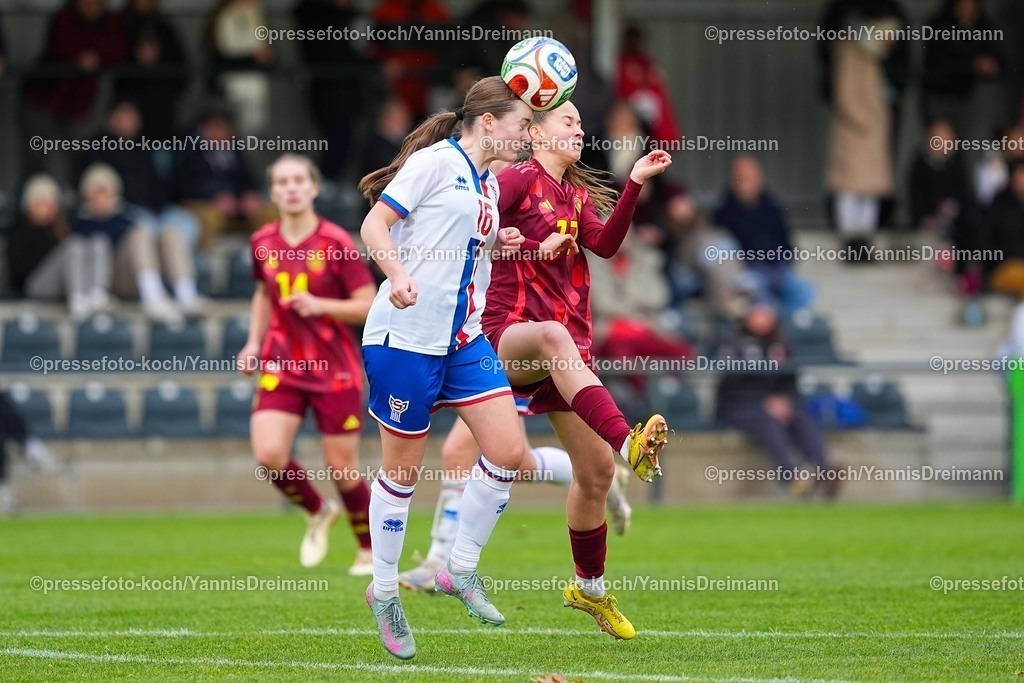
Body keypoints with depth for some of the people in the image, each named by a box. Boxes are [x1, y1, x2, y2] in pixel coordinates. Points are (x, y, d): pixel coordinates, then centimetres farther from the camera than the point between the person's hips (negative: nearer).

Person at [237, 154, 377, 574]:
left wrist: (321, 305, -22)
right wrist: (254, 342, 10)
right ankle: (317, 512, 15)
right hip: (282, 365, 3)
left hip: (334, 368, -3)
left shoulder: (335, 243, -10)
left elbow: (368, 305, -9)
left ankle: (370, 550, 25)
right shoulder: (263, 243, 3)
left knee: (342, 467, 1)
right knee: (268, 455, -16)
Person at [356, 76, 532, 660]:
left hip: (465, 338, 8)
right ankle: (385, 591, 16)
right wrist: (399, 276, -30)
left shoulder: (489, 184, 15)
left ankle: (462, 569, 13)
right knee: (403, 469, 1)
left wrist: (497, 240, 9)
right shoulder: (435, 162, -9)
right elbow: (375, 224, -14)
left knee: (509, 452, -3)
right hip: (407, 334, -8)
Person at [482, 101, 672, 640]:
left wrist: (635, 184, -7)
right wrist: (535, 248, -16)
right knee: (554, 337, -44)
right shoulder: (519, 178, 0)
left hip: (566, 345, 8)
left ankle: (590, 589, 25)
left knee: (596, 471, 5)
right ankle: (629, 443, -64)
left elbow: (604, 244, 1)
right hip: (510, 335, -8)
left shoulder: (578, 194, 20)